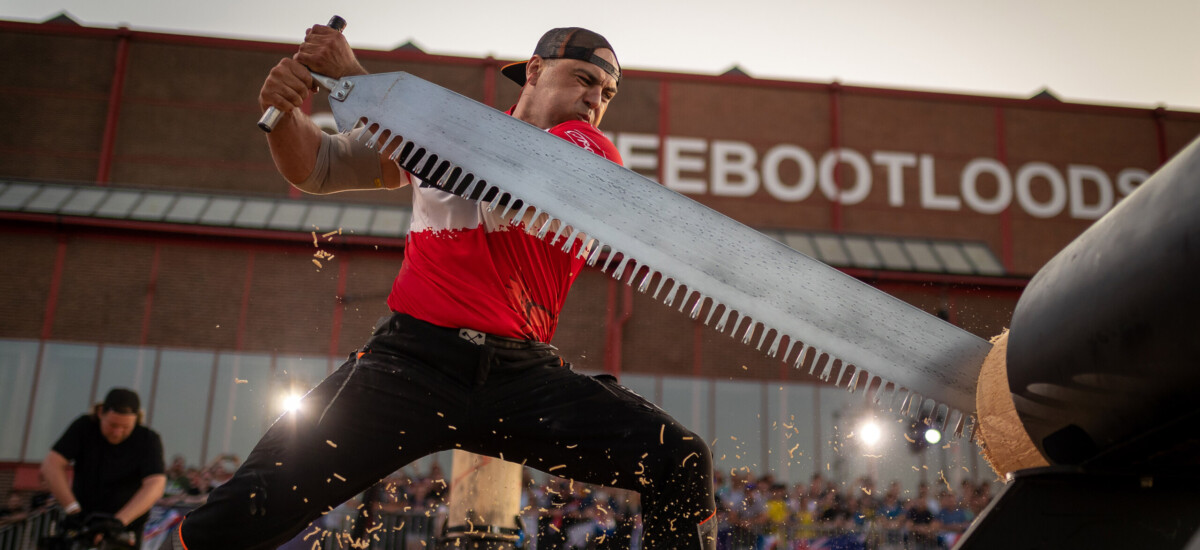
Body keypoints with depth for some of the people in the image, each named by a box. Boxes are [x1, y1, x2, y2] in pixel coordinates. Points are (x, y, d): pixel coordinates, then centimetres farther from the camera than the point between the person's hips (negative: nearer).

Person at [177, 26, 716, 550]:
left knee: (681, 462, -14)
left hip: (524, 374, 0)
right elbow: (316, 168, 14)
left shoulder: (589, 151, 4)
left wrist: (357, 78, -14)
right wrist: (285, 109, -9)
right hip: (412, 361, 0)